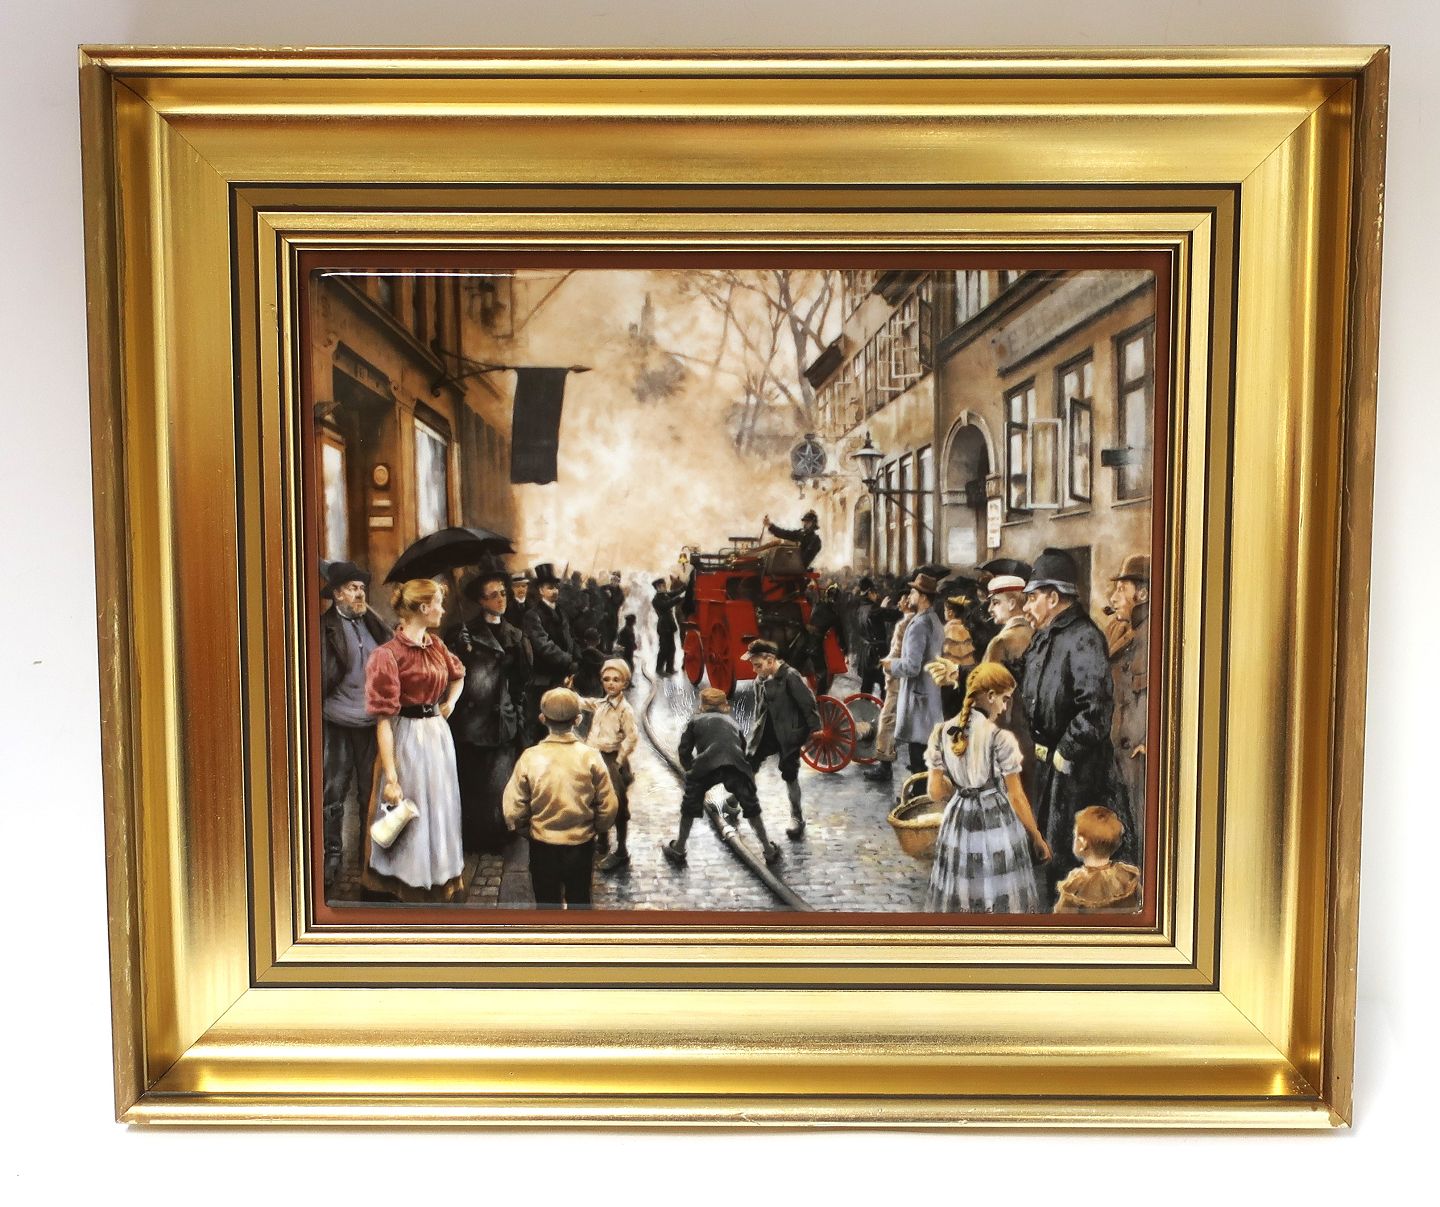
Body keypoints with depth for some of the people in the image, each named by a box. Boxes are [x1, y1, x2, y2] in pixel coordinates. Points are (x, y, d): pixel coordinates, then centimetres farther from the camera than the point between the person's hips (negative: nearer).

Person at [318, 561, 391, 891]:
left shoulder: (373, 624, 8)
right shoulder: (325, 627, -5)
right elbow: (320, 677, -9)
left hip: (372, 722, 4)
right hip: (337, 724, -4)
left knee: (372, 792, 12)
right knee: (332, 794, 5)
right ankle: (332, 855, 18)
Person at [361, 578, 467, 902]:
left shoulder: (436, 644, 5)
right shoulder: (389, 655, -18)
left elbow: (458, 676, 28)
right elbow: (383, 719, -21)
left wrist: (450, 702, 7)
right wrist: (390, 777, -25)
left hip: (439, 733, 7)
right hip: (408, 738, -7)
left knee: (440, 809, 19)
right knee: (410, 816, 4)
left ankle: (440, 874, 36)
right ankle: (409, 881, 22)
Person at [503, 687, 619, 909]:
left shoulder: (530, 758, -15)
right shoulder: (591, 757, -14)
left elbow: (513, 811, -11)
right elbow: (608, 808, -9)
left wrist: (528, 825, 10)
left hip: (543, 847, 0)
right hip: (581, 846, 1)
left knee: (547, 905, 17)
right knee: (579, 902, 19)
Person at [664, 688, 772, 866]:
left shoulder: (695, 720, 26)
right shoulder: (731, 720, 34)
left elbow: (684, 751, 19)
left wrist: (692, 770, 35)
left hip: (707, 766, -2)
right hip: (737, 766, 2)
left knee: (689, 807, 21)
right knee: (751, 808, 21)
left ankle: (678, 851, 28)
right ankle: (769, 850, 24)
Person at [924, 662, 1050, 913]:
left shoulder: (942, 733, -3)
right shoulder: (1001, 738, -17)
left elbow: (935, 791, 1)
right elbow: (1016, 797, -10)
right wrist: (1037, 838, 3)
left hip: (958, 824, 5)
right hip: (997, 826, -4)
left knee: (957, 901, 14)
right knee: (1001, 901, 8)